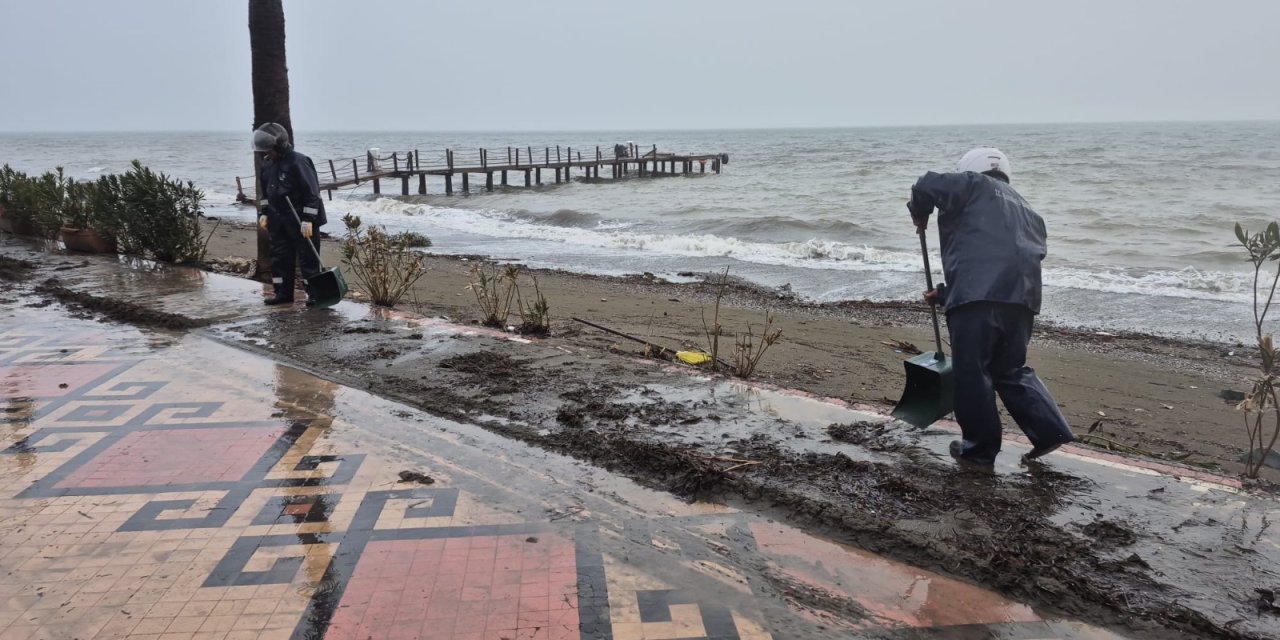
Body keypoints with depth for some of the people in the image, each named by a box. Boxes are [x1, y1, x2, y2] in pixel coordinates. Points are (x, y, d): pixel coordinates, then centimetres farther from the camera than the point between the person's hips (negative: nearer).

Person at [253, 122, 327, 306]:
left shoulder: (298, 162, -18)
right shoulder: (268, 164, 8)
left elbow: (312, 193, -19)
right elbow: (266, 191, 22)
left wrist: (308, 220, -22)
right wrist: (264, 213, 13)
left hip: (301, 221, -8)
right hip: (278, 220, 8)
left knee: (308, 258, -2)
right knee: (279, 256, 10)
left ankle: (313, 293, 6)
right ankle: (282, 292, 19)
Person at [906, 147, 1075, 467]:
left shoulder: (977, 185, 10)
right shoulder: (1025, 211, 33)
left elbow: (927, 186, -4)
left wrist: (920, 216, 17)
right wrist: (945, 293, 34)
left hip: (978, 296, -8)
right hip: (1022, 298, 8)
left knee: (972, 374, 4)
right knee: (1011, 370, 23)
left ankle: (980, 449, 12)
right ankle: (1050, 430, 15)